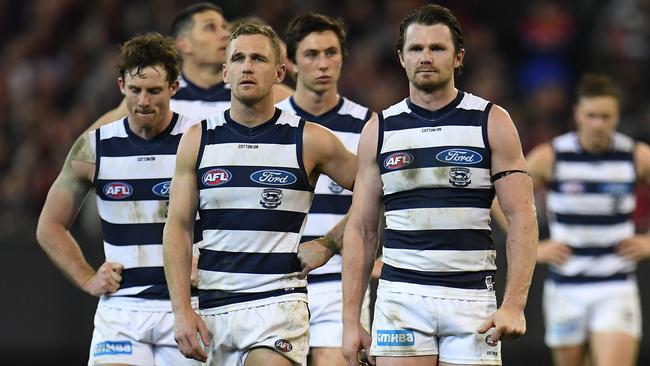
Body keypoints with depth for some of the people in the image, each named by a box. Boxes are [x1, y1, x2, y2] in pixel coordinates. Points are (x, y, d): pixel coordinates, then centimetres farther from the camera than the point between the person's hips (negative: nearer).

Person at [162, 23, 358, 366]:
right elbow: (178, 227, 4)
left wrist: (327, 244, 3)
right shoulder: (197, 140, 6)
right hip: (212, 308, 3)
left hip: (278, 303, -3)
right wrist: (182, 311, -4)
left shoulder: (309, 140, 0)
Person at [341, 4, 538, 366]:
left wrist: (514, 305, -12)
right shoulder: (380, 130, 8)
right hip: (401, 295, 1)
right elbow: (361, 230, 10)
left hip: (472, 297, -1)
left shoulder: (492, 122, 3)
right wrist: (350, 319, 4)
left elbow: (522, 217, -2)